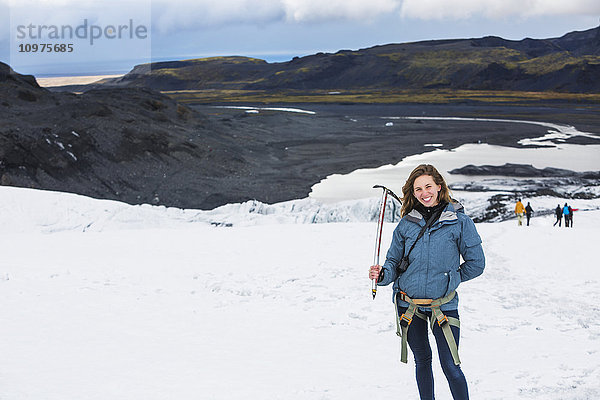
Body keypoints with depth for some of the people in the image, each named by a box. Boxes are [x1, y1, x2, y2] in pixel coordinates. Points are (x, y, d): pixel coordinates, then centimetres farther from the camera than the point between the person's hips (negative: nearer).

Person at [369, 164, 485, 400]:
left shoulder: (459, 221, -7)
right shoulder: (407, 224, 1)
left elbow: (476, 263, 0)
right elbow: (394, 261, 6)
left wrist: (449, 279, 4)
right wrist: (382, 275, -13)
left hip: (443, 305, -3)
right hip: (408, 305, 3)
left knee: (450, 367, -5)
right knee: (422, 360, 16)